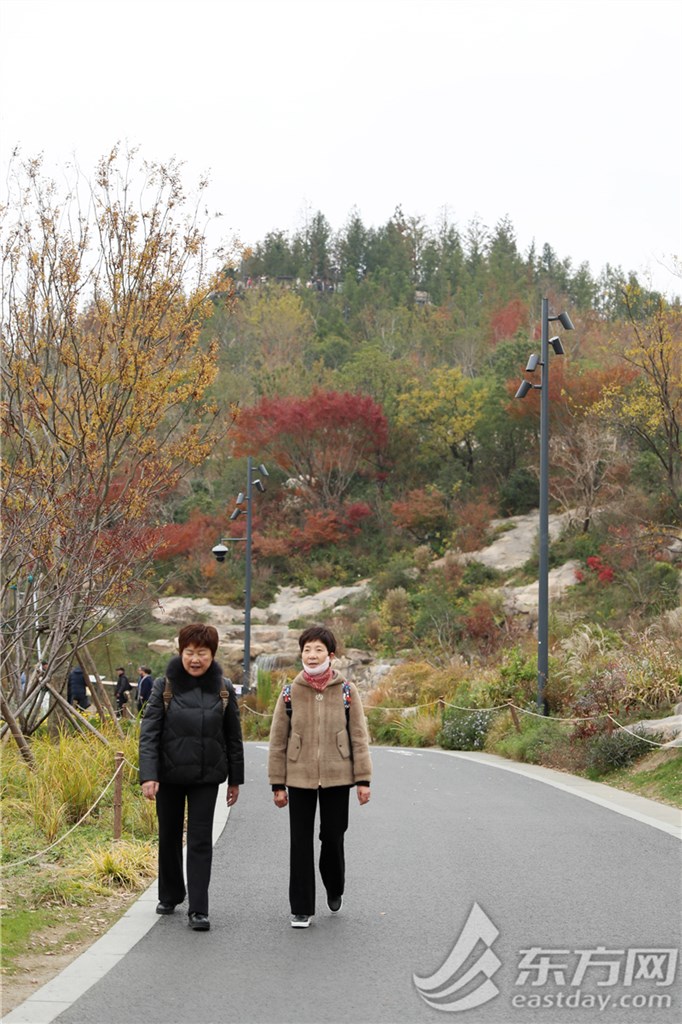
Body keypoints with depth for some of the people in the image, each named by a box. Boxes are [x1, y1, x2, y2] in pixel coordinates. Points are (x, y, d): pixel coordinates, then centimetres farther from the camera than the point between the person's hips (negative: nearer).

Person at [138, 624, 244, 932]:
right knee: (169, 836, 13)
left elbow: (233, 736, 7)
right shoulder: (164, 686, -6)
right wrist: (148, 775, -19)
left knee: (200, 840, -3)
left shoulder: (223, 689, 0)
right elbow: (149, 732, -9)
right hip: (169, 775, 0)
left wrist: (235, 779, 8)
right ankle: (170, 895, 34)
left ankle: (198, 910, 0)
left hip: (206, 777, 0)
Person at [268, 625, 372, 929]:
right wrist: (277, 784, 2)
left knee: (333, 838, 8)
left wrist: (363, 779, -4)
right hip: (299, 778, 1)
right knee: (300, 843, 3)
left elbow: (359, 737, 0)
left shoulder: (347, 691, -1)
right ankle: (301, 909, 14)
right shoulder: (290, 693, 0)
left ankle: (334, 890, 36)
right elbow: (277, 742, 4)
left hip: (336, 778, 0)